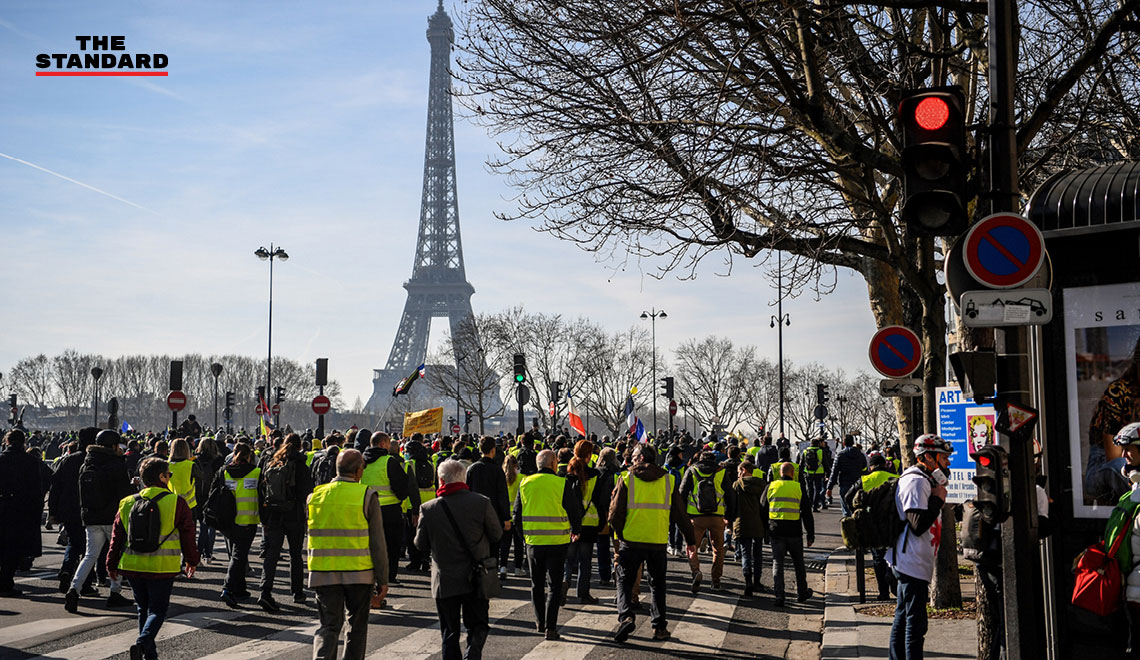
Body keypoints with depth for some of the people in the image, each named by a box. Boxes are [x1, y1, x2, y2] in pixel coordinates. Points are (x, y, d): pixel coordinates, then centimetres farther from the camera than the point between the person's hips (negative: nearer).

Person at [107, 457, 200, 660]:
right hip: (162, 567, -4)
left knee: (143, 609, 17)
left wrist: (112, 564, 19)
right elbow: (187, 535, 1)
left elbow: (117, 536, 10)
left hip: (133, 566, 4)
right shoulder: (176, 503, -4)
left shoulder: (127, 503, 6)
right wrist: (192, 561, 14)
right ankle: (143, 642, -20)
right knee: (158, 609, 4)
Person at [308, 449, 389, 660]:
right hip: (359, 572, -2)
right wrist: (382, 579, -1)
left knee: (328, 626, 5)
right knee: (357, 626, 14)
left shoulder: (315, 495, 4)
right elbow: (377, 542, -7)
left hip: (323, 573, 2)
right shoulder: (367, 496, -7)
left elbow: (313, 537, 13)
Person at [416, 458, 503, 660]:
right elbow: (497, 534, 0)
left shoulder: (428, 509, -10)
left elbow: (420, 545, 0)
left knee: (450, 633, 13)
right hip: (476, 578, 0)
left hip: (445, 581, 0)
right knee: (478, 627, 13)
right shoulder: (482, 502, -10)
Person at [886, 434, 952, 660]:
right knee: (916, 622, -9)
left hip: (909, 563, 11)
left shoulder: (924, 480, 16)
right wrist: (937, 499, -17)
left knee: (903, 617, 17)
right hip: (912, 563, -11)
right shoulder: (916, 482, -17)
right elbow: (918, 525, -25)